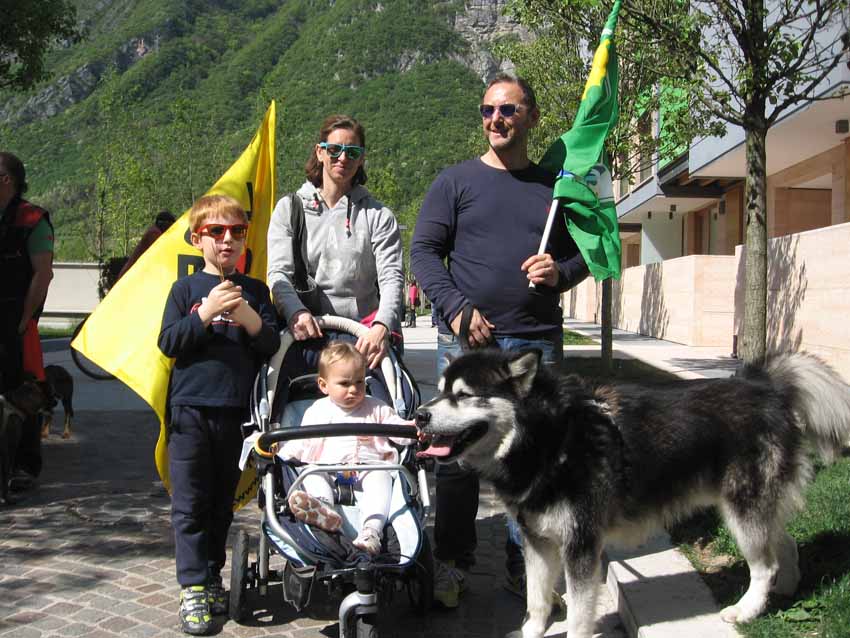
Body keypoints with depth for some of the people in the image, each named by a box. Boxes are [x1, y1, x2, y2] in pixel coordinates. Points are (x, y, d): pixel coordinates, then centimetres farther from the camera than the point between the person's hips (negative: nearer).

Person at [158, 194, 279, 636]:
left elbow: (272, 347, 3)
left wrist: (251, 319, -16)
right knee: (190, 503, -3)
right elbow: (168, 343, -4)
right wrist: (205, 313, -16)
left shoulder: (254, 291, 10)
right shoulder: (186, 289, 5)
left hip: (236, 411, 2)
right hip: (191, 408, -2)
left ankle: (212, 577, 25)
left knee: (222, 502, 12)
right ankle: (193, 587, 2)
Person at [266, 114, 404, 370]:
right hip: (304, 333, 1)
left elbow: (391, 278, -1)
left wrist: (381, 327, -22)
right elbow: (279, 272, 2)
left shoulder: (379, 216, 11)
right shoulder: (289, 208, 13)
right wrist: (296, 311, -20)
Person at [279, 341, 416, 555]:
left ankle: (371, 529, -48)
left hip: (369, 467, -1)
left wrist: (414, 428, -11)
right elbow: (300, 443, 16)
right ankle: (324, 509, -57)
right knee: (311, 475, -27)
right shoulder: (318, 411, 17)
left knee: (380, 478, -31)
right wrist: (277, 457, -2)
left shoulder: (376, 408, 18)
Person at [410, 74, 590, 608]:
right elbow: (423, 251, 1)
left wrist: (561, 272, -4)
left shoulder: (554, 185, 14)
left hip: (538, 342, 2)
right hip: (466, 341, -2)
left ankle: (527, 565, 17)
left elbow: (583, 253, 19)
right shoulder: (456, 181, 6)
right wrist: (457, 309, -12)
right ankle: (453, 563, 14)